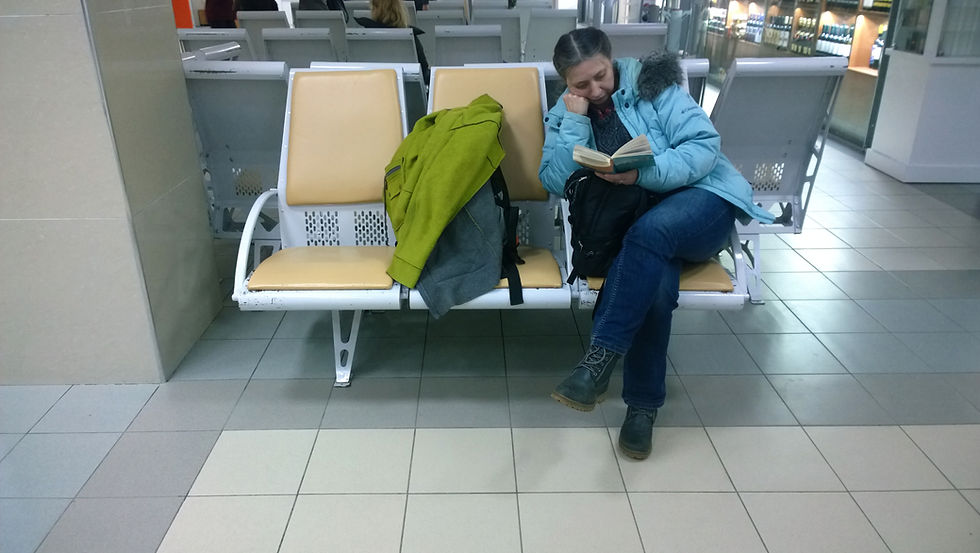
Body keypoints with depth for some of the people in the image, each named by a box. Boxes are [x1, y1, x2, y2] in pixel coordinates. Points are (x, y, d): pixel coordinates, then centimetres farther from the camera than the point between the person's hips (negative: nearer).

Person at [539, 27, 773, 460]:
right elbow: (557, 184, -4)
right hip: (632, 224, 2)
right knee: (654, 283, -31)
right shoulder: (563, 118, 9)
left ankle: (600, 359, -33)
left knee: (649, 231, -36)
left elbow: (705, 144, -10)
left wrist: (643, 173, -24)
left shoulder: (651, 85, 0)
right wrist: (576, 121, -11)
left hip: (701, 200, -2)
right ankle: (643, 404, -18)